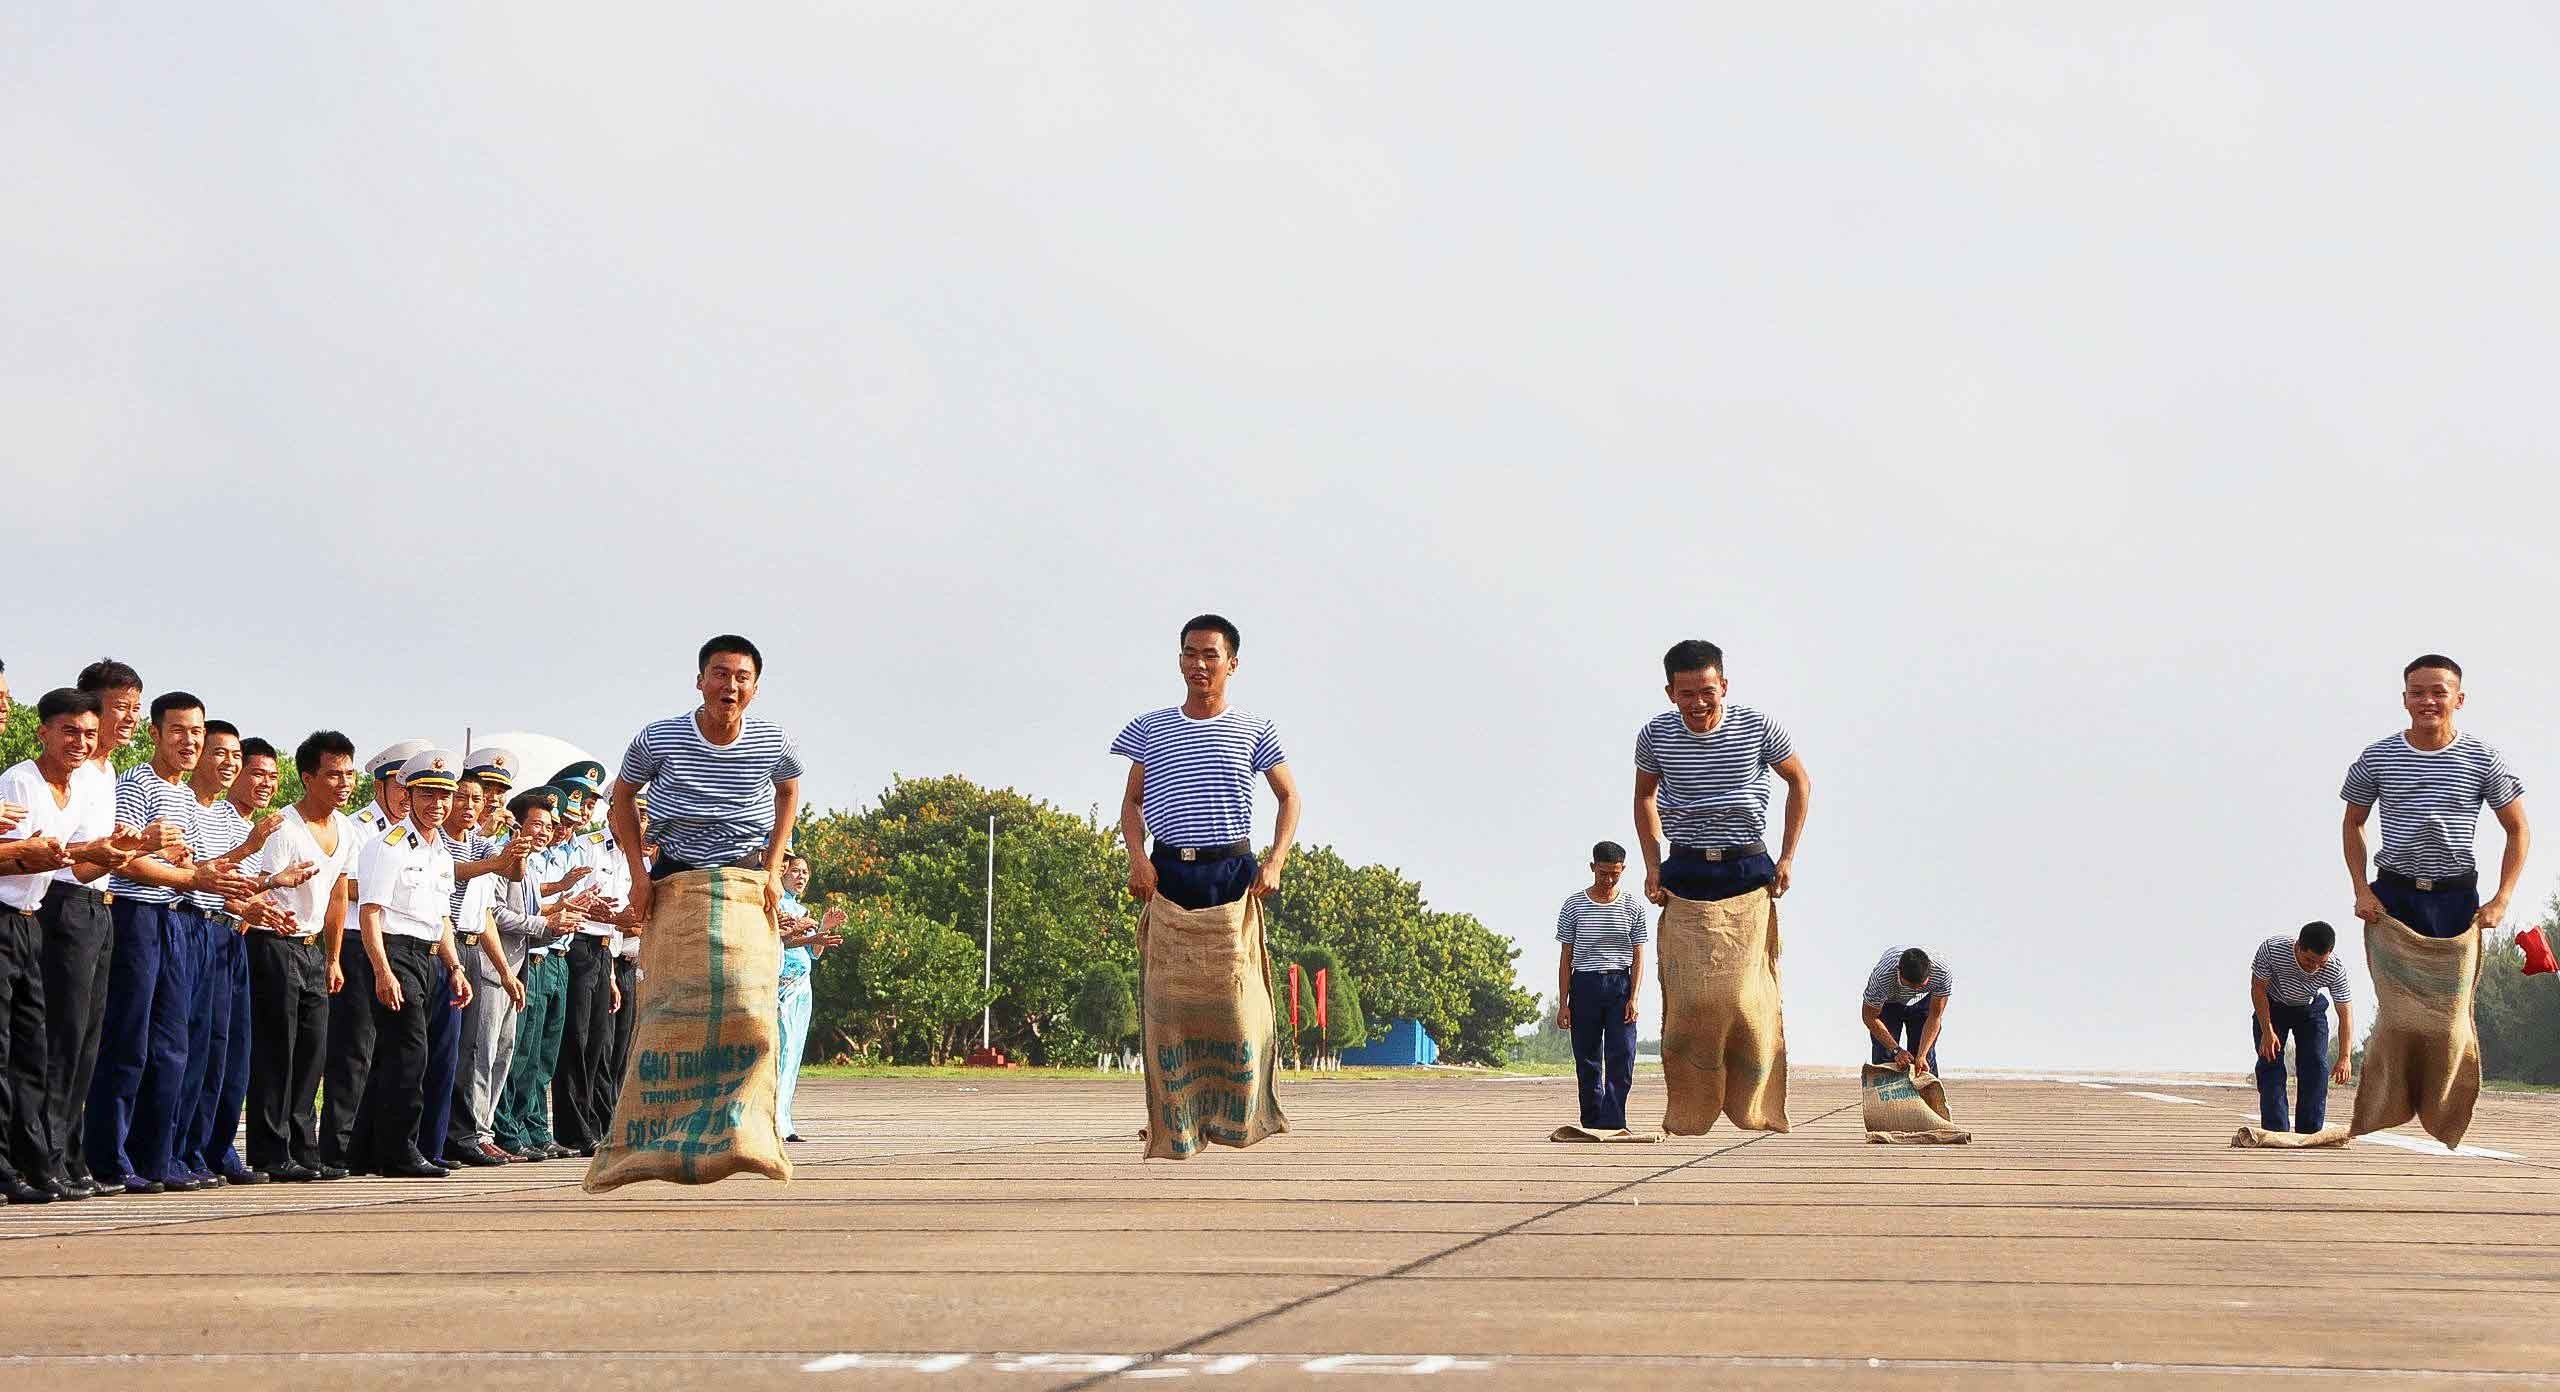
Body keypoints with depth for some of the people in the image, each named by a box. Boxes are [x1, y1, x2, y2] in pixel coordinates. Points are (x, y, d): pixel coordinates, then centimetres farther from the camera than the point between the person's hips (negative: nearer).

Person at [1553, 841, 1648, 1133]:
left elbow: (1638, 956, 5)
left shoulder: (1633, 906, 6)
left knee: (1622, 1056, -12)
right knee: (1587, 1060, 3)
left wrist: (1634, 997, -7)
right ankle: (1591, 1123, 9)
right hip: (1585, 985, 0)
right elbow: (1566, 957, 6)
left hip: (1620, 986, 0)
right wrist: (1562, 1003, 0)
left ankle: (1612, 1122, -14)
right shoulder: (1574, 905, 4)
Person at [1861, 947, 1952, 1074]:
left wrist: (1921, 1056, -31)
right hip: (1887, 1002, -1)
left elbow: (1935, 1017, -24)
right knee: (1884, 1057, -12)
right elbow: (1870, 1016, -24)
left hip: (1922, 1001, 1)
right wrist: (1896, 1050, -27)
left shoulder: (1942, 974, -36)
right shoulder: (1882, 976, -41)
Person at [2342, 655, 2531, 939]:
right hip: (2392, 896, 1)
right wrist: (2362, 891, 1)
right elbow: (2354, 823, 12)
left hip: (2457, 896, -1)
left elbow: (2518, 830, 5)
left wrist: (2501, 901, -4)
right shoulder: (2376, 758, 0)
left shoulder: (2483, 760, -2)